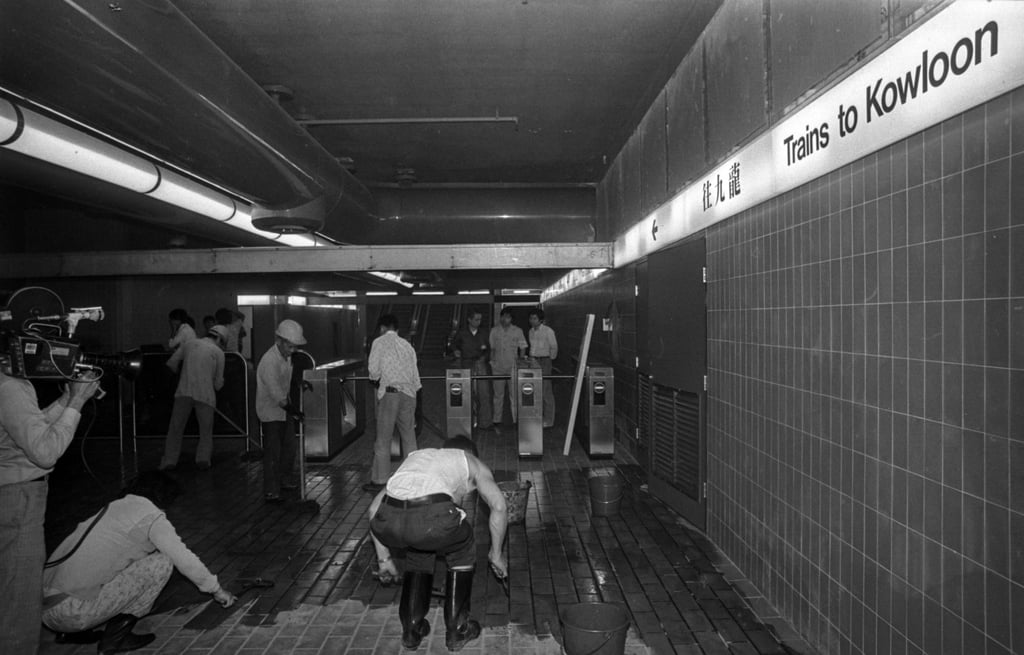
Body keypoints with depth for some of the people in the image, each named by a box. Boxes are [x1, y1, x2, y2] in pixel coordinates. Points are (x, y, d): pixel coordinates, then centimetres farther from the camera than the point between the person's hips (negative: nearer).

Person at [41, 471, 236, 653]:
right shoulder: (152, 517, -5)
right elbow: (184, 559, -3)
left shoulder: (114, 507, 19)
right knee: (162, 562, -4)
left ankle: (71, 633, 18)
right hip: (73, 612, -8)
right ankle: (116, 636, 1)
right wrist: (217, 590, 12)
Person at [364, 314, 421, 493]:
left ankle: (379, 480, 5)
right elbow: (415, 373, 13)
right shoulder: (407, 344, 15)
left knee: (383, 439, 1)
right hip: (408, 393, 5)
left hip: (389, 393, -4)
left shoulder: (379, 342, 2)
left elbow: (373, 370, -5)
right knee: (409, 437, 11)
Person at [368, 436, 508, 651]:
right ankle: (457, 630, 32)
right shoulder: (472, 461, 30)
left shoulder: (417, 456, 39)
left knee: (419, 551, 37)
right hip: (431, 518, -4)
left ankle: (412, 629, 37)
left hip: (388, 521, 4)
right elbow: (499, 506, 13)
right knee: (462, 552, 30)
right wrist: (497, 553, 25)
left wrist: (383, 558, 38)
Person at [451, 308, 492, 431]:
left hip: (481, 364, 1)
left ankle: (485, 422, 0)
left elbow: (488, 346, 17)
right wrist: (456, 351, 1)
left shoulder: (483, 332, 7)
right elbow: (454, 345, 17)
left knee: (484, 394, -5)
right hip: (467, 366, -1)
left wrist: (485, 347, -1)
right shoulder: (461, 334, 1)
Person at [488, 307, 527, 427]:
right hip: (498, 368, 1)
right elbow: (491, 348, 10)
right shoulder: (494, 331, 6)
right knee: (498, 394, 7)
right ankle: (497, 420, 13)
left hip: (513, 367, -1)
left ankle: (516, 419, 3)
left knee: (514, 394, -2)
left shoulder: (517, 331, 3)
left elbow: (522, 348, 6)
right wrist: (492, 362, 2)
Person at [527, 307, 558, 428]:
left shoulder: (548, 331, -8)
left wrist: (550, 359, 0)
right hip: (533, 362, 7)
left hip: (544, 361, -7)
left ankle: (548, 420, 0)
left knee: (546, 391, -6)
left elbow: (554, 347, -4)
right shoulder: (531, 331, 12)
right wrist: (531, 358, 15)